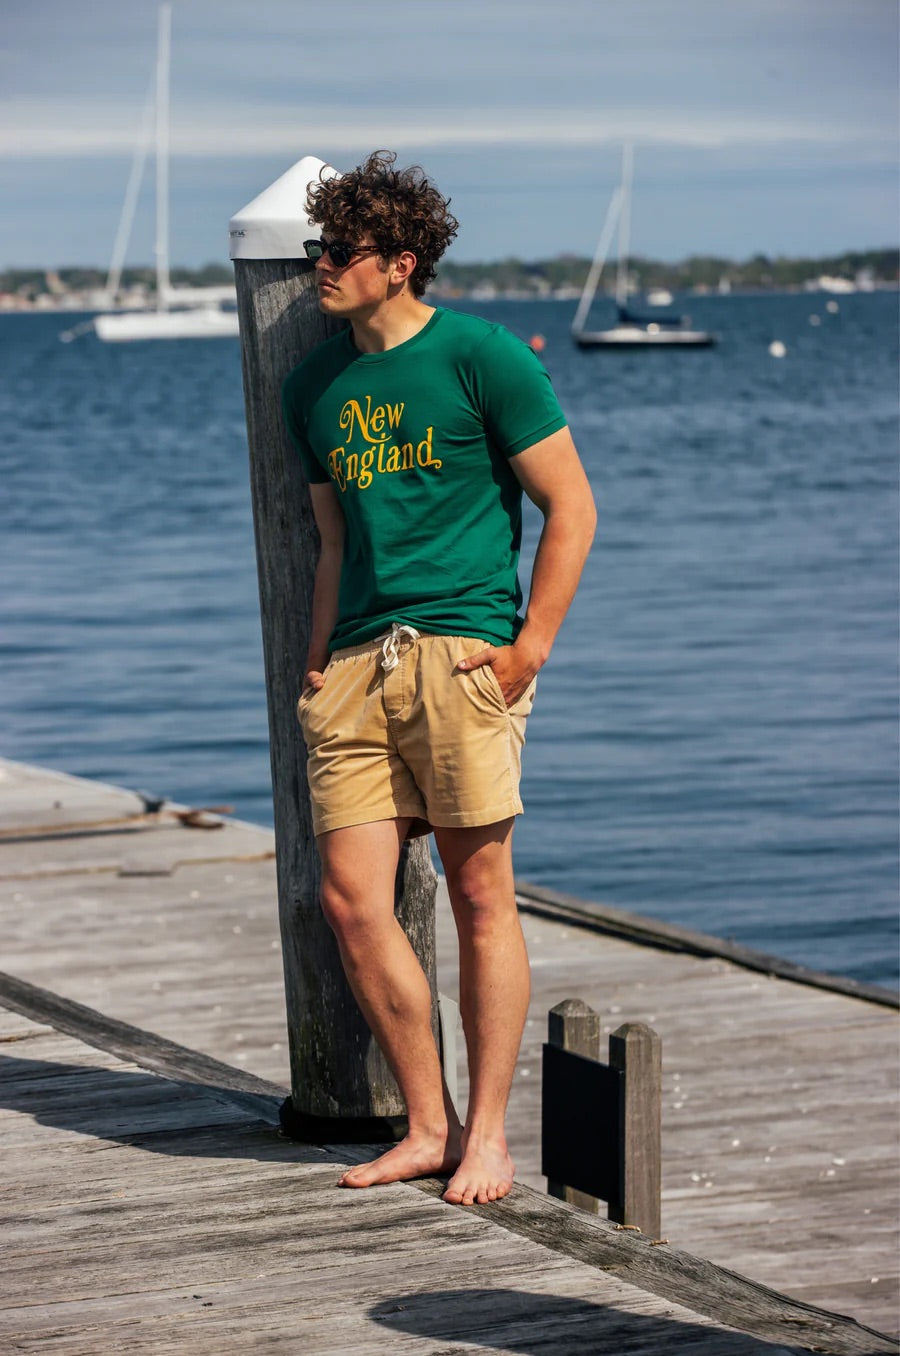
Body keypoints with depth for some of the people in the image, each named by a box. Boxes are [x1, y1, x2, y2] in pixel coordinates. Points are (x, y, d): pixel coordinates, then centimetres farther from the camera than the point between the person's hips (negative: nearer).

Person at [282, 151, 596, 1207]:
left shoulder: (482, 358, -2)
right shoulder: (314, 386, 16)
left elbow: (570, 508, -2)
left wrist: (528, 649, -8)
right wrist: (318, 677, 13)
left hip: (460, 652, -6)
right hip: (356, 664, 6)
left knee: (481, 898, -1)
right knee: (349, 901, -2)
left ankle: (487, 1134, 8)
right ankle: (429, 1127, 10)